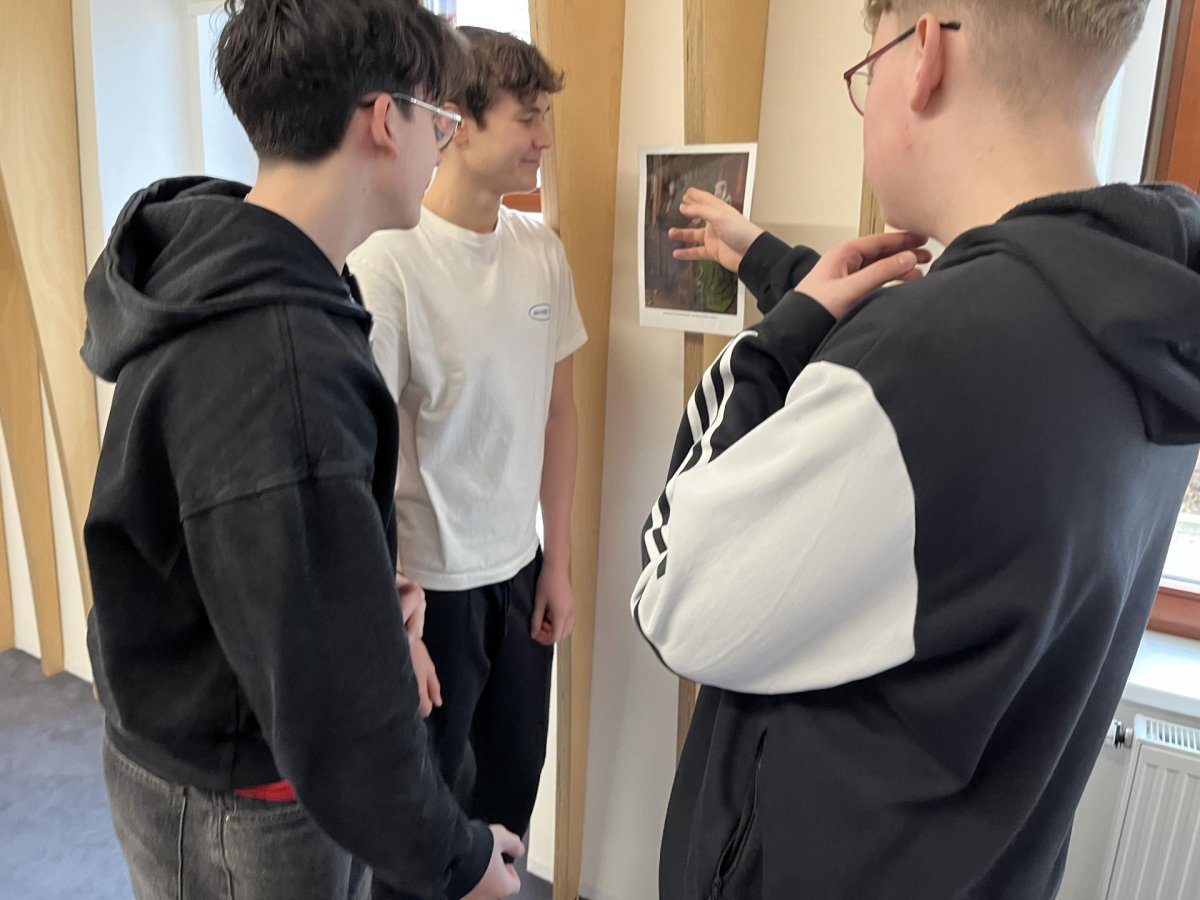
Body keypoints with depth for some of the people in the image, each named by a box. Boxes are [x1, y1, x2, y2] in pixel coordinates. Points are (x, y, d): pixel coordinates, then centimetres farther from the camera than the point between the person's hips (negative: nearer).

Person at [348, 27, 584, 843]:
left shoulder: (542, 250, 0)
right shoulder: (387, 262, -18)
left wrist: (558, 563, 9)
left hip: (520, 574, 5)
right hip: (427, 587, -5)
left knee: (511, 789, 19)